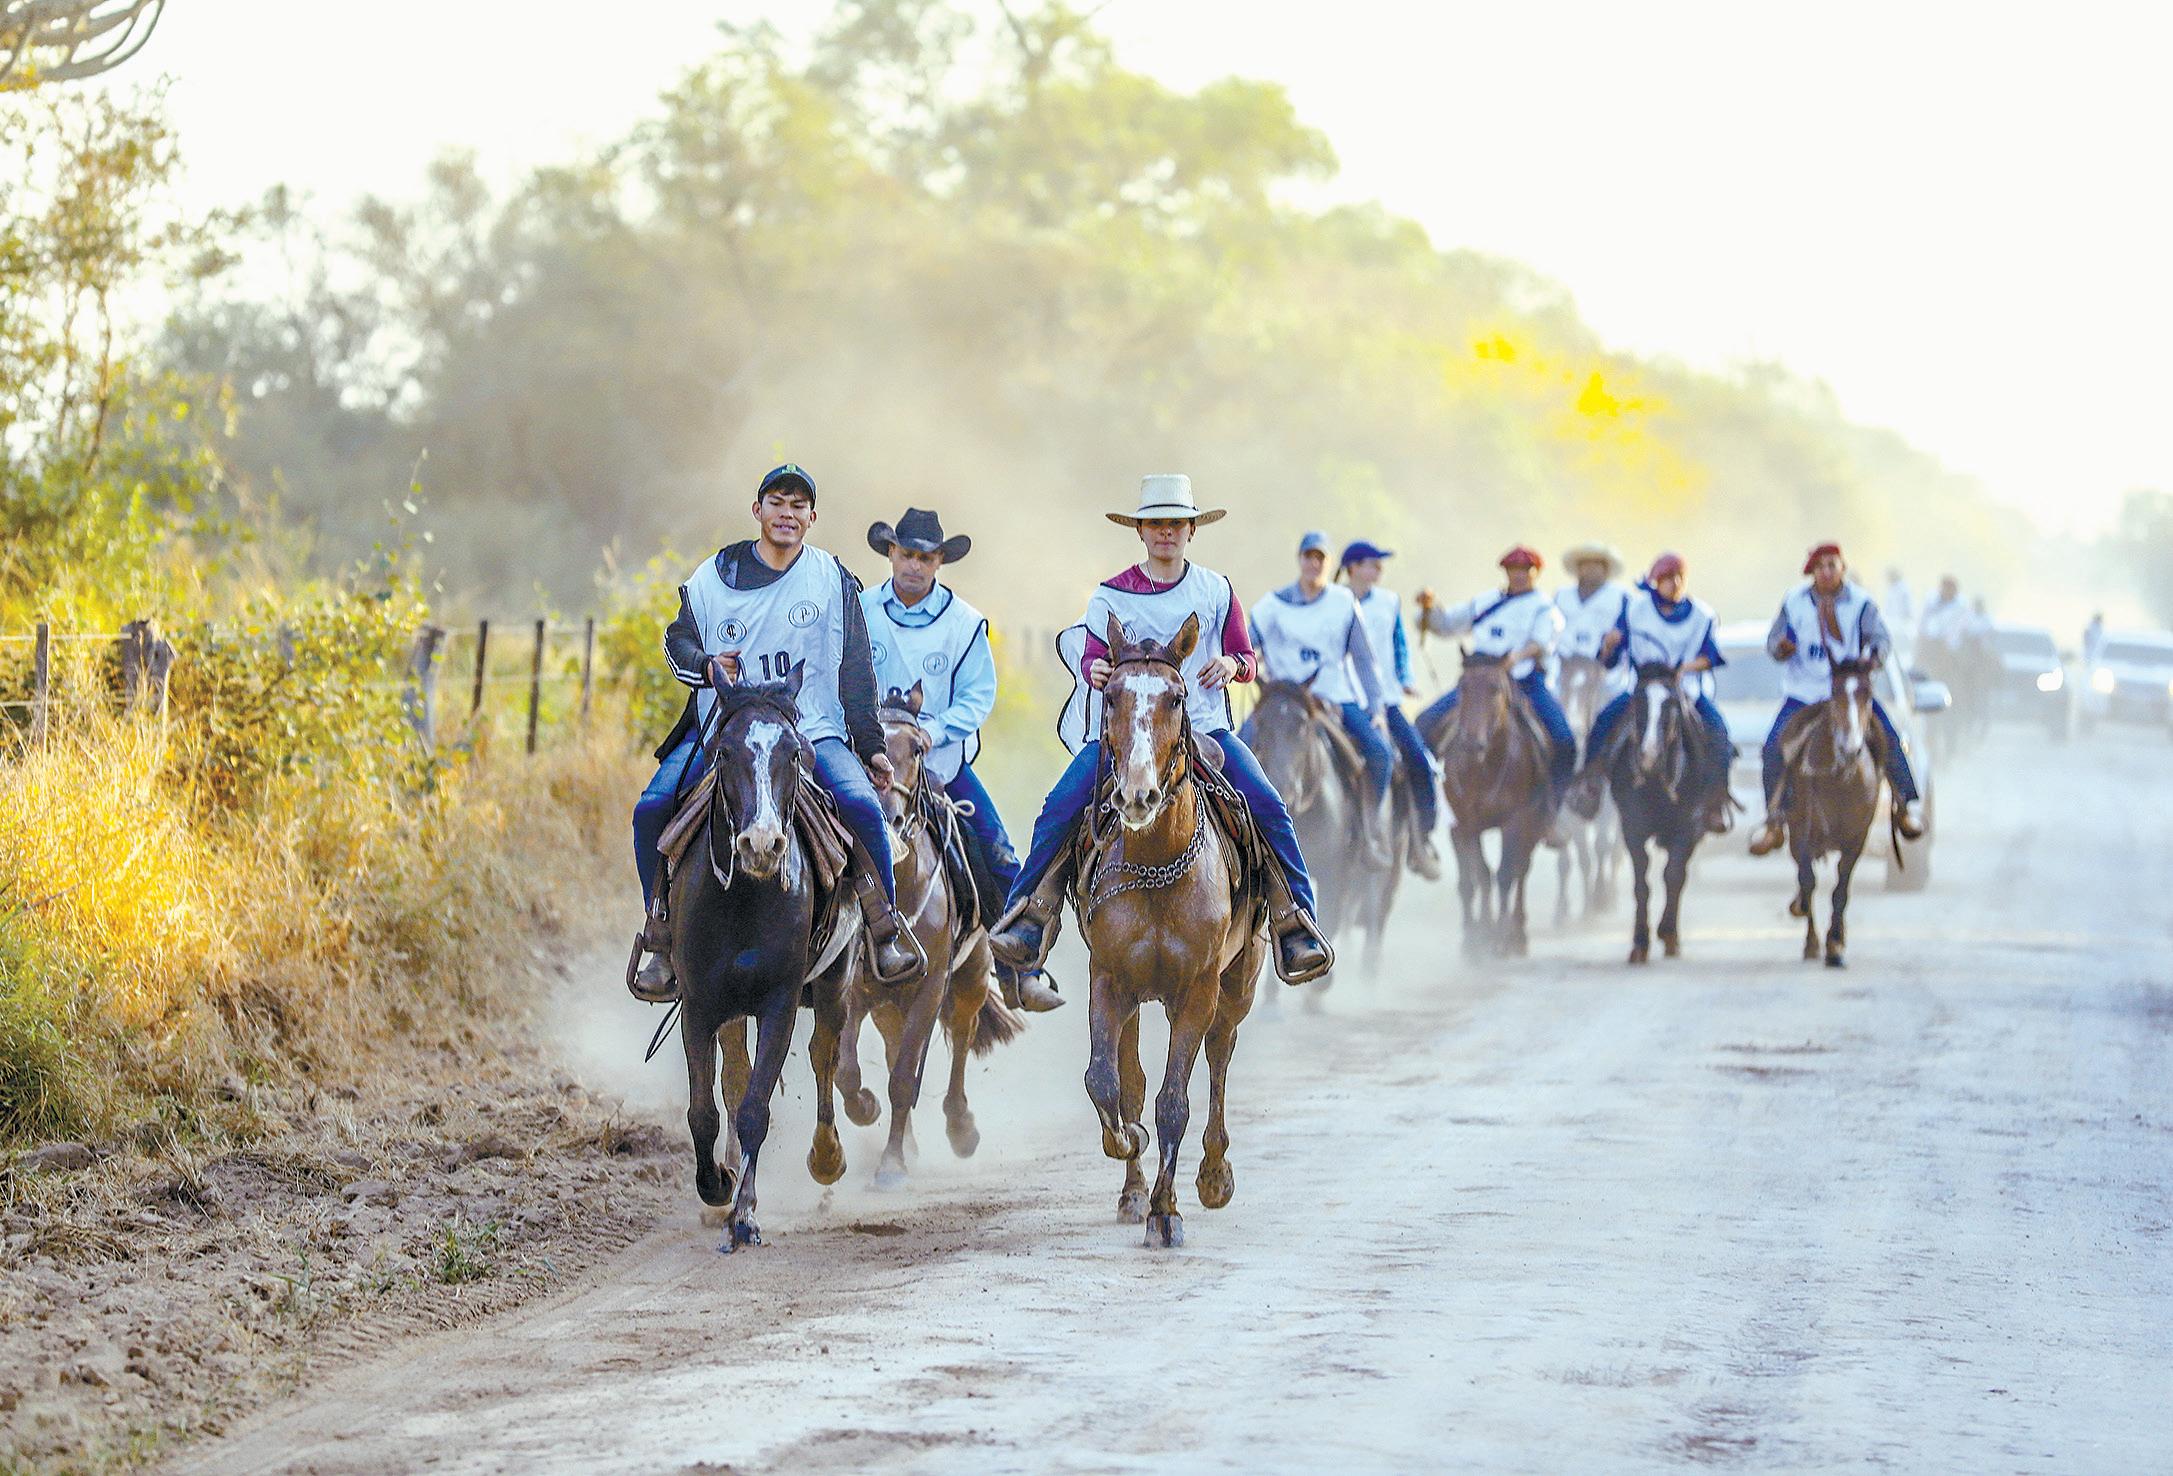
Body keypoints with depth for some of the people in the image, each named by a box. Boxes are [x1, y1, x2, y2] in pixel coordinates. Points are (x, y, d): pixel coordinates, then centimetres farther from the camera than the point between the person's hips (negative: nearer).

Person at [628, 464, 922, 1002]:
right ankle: (662, 941, -4)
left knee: (860, 803, -27)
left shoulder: (832, 579, 6)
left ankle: (886, 930, -8)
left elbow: (854, 669, 7)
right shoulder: (713, 577, 7)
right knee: (653, 809, -19)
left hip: (812, 729, -1)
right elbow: (678, 637, 12)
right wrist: (706, 665, -11)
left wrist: (871, 746, 2)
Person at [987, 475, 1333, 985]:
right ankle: (1031, 916, -8)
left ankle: (1296, 924, -10)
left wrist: (1231, 665, -13)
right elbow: (1091, 660, 1)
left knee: (1268, 807, -19)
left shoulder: (1216, 590, 8)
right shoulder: (1111, 595, 5)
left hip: (1204, 726, 0)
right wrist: (1094, 670, -23)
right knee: (1059, 809, -20)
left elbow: (1247, 660, 12)